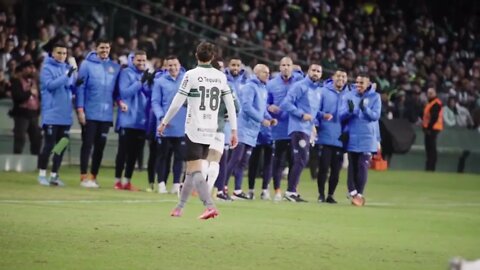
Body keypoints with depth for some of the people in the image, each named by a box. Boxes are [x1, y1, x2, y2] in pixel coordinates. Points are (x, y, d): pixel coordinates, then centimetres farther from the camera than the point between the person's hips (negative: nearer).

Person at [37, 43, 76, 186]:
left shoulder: (69, 68, 12)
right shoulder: (47, 68, -4)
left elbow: (72, 88, 13)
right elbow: (50, 85, -18)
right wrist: (66, 76, -26)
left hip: (65, 115, 6)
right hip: (51, 114, -6)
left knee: (61, 146, 7)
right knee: (49, 145, -5)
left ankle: (54, 175, 14)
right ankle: (42, 174, 5)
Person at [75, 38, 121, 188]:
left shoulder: (115, 67, 8)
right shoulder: (87, 64, -4)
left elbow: (117, 88, 15)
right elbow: (80, 87, -6)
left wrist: (120, 101, -4)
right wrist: (80, 109, -12)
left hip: (106, 114, 4)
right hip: (89, 113, -4)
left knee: (100, 145, 7)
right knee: (87, 144, -2)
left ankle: (93, 176, 16)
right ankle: (84, 177, 2)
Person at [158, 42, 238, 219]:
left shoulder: (191, 75, -8)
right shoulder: (221, 77, 6)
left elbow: (178, 102, -7)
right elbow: (230, 104, 5)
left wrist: (164, 122, 4)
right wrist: (234, 130, 9)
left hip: (194, 129, -5)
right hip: (210, 131, 5)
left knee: (195, 170, -7)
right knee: (192, 170, 15)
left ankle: (210, 206, -23)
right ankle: (179, 208, 23)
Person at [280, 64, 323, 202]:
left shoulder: (319, 91, 17)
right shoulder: (300, 86, -8)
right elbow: (286, 103, -15)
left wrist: (313, 123, 10)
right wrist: (302, 114, -19)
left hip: (307, 130, 8)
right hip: (298, 128, -8)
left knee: (299, 161, 10)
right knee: (301, 160, -15)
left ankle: (291, 191, 15)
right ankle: (291, 191, -13)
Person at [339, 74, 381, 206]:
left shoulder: (375, 97, 1)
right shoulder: (348, 96, 5)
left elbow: (376, 116, -9)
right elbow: (342, 116, 0)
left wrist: (365, 109, -26)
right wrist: (350, 110, -20)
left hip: (367, 138, -2)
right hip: (352, 137, 2)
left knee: (363, 166, -6)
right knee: (352, 166, 3)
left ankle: (359, 194, 0)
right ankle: (353, 192, 8)